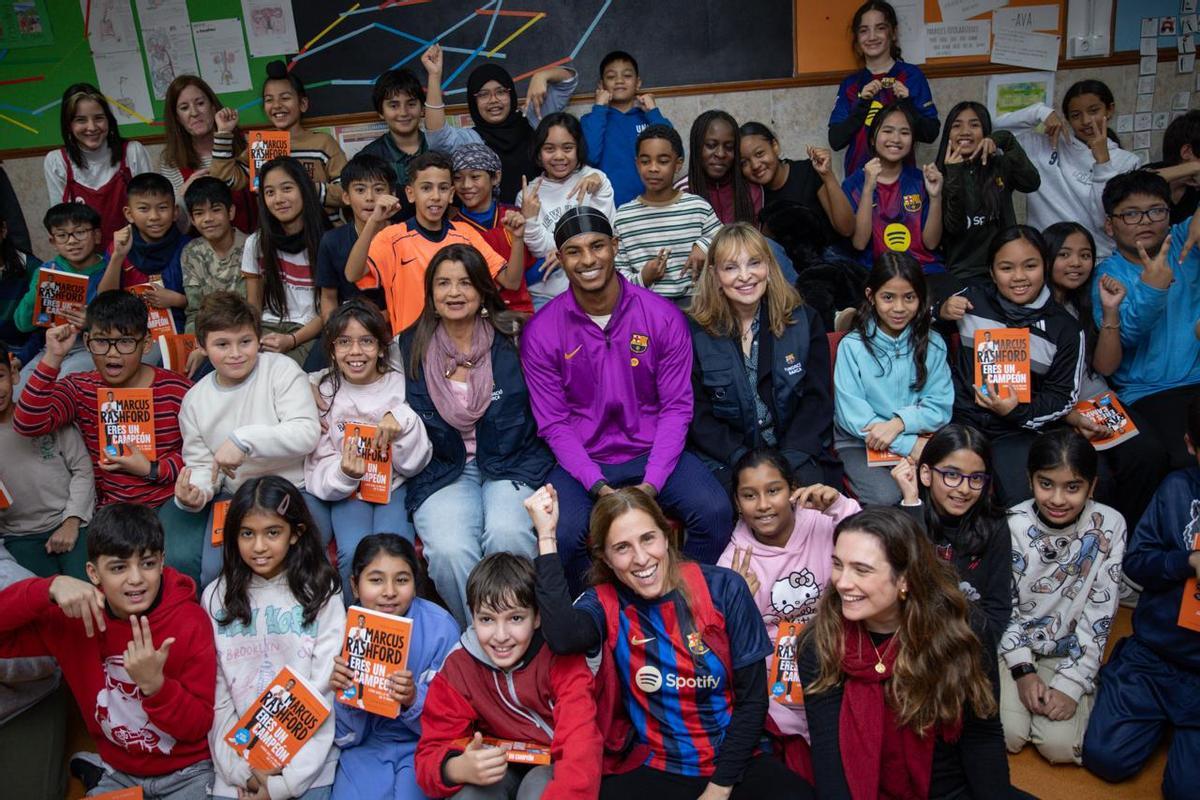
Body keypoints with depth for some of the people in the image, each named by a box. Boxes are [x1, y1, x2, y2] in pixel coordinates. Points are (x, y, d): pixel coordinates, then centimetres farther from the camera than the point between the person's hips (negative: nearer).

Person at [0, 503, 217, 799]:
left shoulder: (190, 622, -17)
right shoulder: (77, 616, -9)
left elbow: (199, 726, -14)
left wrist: (155, 684, -30)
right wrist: (51, 588, -28)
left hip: (188, 773, -2)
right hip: (120, 775, 2)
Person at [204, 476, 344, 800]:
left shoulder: (322, 594, -3)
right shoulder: (217, 597, 3)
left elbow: (326, 692, -6)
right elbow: (215, 695, 1)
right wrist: (242, 771, -8)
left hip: (308, 761, -1)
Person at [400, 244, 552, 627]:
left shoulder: (512, 337, 4)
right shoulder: (412, 347, 8)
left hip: (509, 465, -1)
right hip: (442, 471, 1)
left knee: (506, 535, -33)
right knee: (449, 550, -29)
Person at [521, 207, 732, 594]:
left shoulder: (663, 317, -3)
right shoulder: (541, 332, -4)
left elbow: (676, 407, -4)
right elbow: (553, 424, -3)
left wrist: (652, 482, -16)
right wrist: (597, 485, -17)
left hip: (653, 451, 1)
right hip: (582, 461, -1)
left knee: (715, 513, -25)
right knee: (562, 535, -30)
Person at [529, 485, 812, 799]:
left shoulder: (722, 588, -6)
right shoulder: (605, 602, -4)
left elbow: (752, 698, -2)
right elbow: (562, 639, -28)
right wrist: (547, 536, -24)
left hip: (734, 761, 0)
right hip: (653, 770, 0)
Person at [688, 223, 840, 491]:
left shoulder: (804, 320, 5)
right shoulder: (695, 333, 0)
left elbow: (818, 399, 2)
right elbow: (697, 415, -2)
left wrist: (789, 461, -12)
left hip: (799, 455, 2)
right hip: (725, 459, -2)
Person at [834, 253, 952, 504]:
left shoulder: (933, 346, 6)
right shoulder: (852, 346, -4)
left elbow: (940, 408, -1)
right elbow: (852, 415, -11)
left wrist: (899, 423, -21)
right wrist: (909, 445, -18)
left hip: (919, 439, 3)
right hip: (861, 443, -3)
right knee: (885, 496, -30)